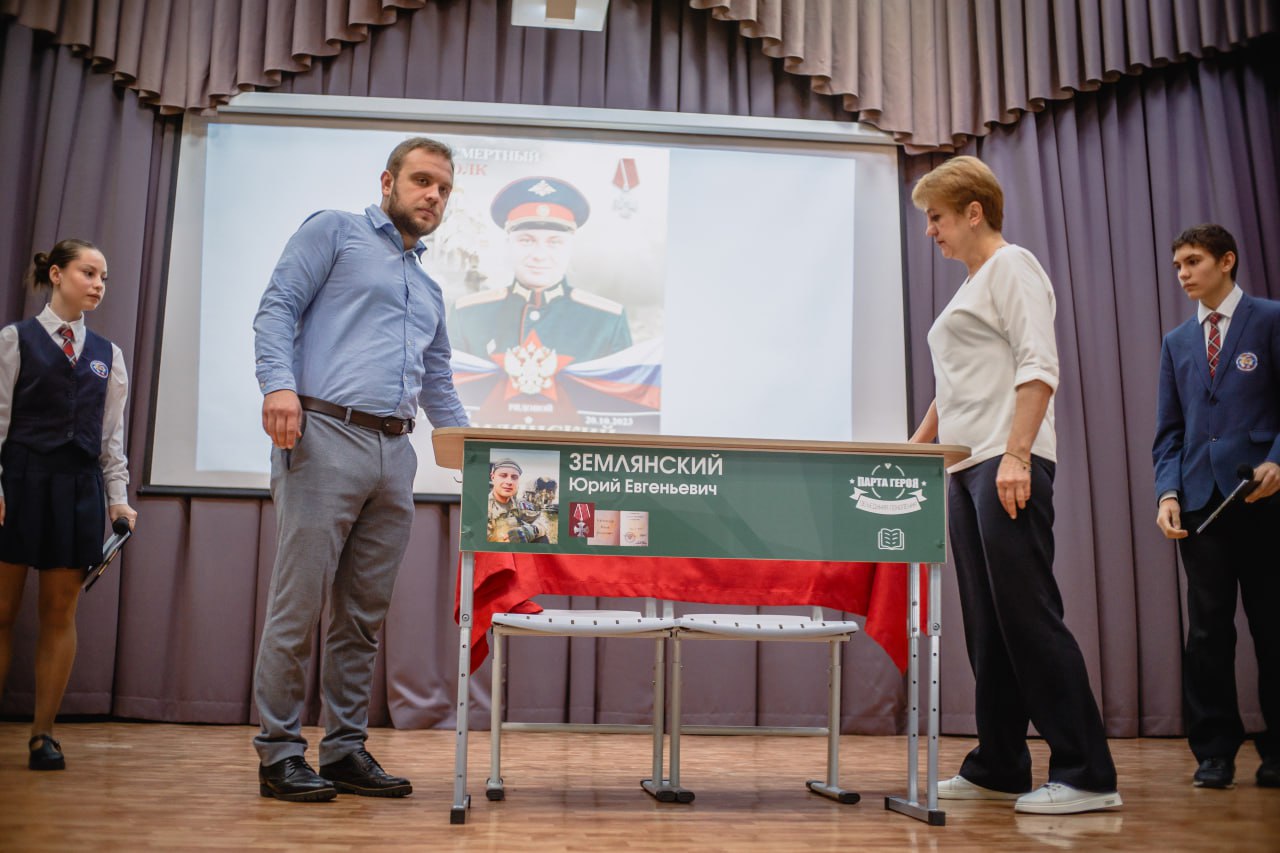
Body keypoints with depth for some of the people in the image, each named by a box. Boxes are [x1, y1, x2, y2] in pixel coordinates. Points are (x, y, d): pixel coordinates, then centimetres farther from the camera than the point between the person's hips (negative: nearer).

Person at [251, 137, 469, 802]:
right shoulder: (334, 232, 9)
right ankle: (280, 753, 5)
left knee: (364, 615, 7)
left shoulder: (429, 290, 28)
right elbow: (277, 308, -2)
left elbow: (438, 386, 28)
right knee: (300, 604, -5)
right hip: (326, 436, -6)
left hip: (395, 451, 7)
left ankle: (346, 750, 14)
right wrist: (279, 382, -19)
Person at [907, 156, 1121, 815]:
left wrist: (1016, 455, -22)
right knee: (986, 623, 8)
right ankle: (998, 768, 14)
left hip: (1008, 465, -9)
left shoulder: (1012, 266, -2)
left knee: (1027, 613, -10)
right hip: (965, 468, 9)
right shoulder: (970, 287, 24)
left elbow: (1038, 365, -14)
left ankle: (1086, 774, -4)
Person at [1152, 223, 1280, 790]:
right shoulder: (1177, 343, 17)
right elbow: (1168, 430, 14)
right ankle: (1214, 751, 10)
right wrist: (1168, 492, 0)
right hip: (1201, 499, 4)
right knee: (1208, 628, 3)